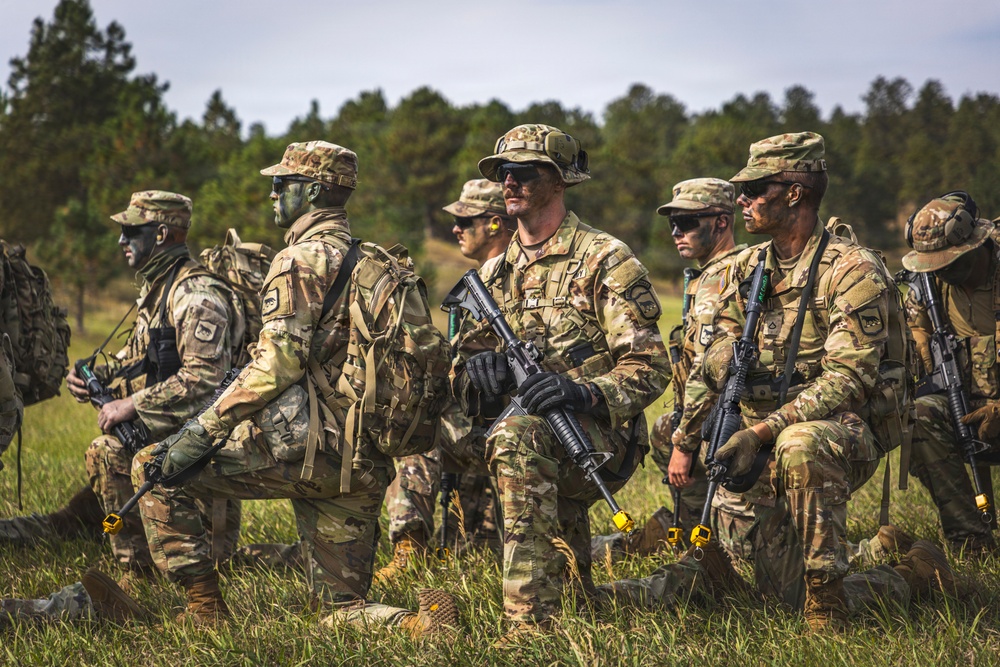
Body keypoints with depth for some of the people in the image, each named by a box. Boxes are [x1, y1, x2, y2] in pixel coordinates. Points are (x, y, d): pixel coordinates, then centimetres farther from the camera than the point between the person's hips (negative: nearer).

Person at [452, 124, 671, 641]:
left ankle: (530, 623, -39)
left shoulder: (604, 261, -3)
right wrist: (479, 368, -8)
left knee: (515, 437, -35)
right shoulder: (493, 274, 17)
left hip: (600, 435, -7)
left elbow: (649, 367, -9)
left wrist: (583, 392, -28)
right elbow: (462, 380, 18)